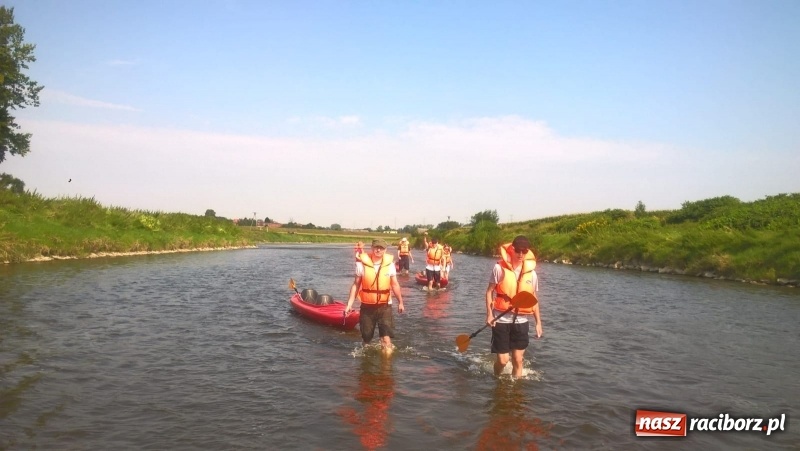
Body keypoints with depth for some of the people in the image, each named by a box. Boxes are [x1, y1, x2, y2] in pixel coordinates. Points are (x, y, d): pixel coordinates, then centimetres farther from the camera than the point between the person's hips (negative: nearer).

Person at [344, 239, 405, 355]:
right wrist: (349, 304, -5)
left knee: (386, 336, -11)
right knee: (366, 337, 13)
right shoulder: (362, 264, -8)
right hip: (367, 306, 0)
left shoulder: (389, 264, -3)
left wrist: (400, 302, 15)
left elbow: (395, 285, 8)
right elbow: (356, 285, 0)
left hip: (384, 306, 0)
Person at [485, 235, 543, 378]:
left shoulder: (531, 272, 1)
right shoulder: (500, 267, -9)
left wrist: (538, 322, 9)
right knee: (503, 360, 1)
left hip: (521, 320, 3)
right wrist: (489, 313, -14)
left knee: (518, 360, 7)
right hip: (501, 319, -3)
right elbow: (489, 291, -3)